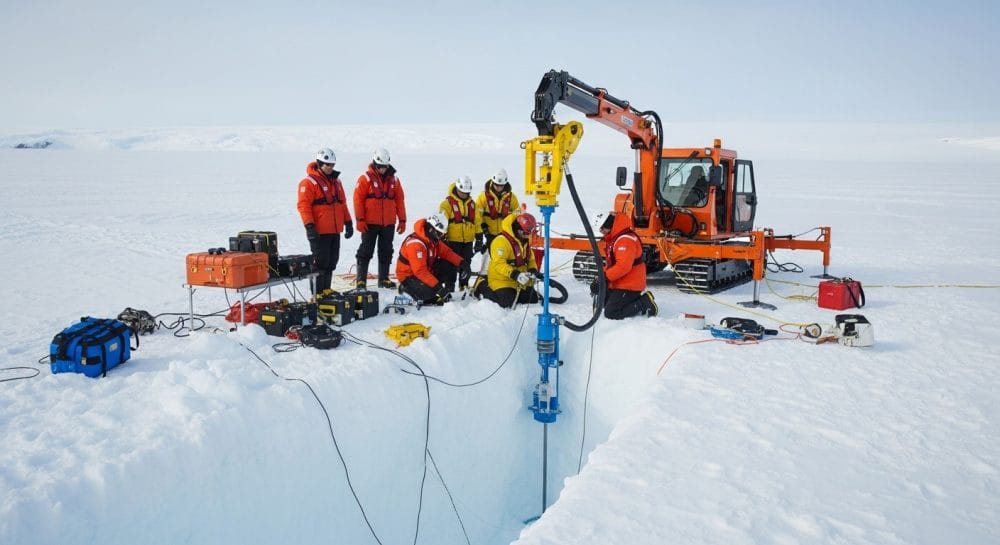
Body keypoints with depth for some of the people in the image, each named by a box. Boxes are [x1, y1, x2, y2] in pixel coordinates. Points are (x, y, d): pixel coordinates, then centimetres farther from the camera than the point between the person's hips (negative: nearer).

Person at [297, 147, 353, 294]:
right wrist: (309, 226, -20)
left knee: (331, 263, 11)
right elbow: (303, 205, -13)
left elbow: (342, 203, 22)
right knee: (321, 263, -6)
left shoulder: (336, 180, 16)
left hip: (335, 231, 7)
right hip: (319, 232, -7)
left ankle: (326, 291, 21)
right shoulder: (309, 182, -8)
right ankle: (317, 293, 1)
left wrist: (348, 222, 18)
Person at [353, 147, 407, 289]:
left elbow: (400, 200, 11)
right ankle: (361, 280, 4)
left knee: (386, 252, 10)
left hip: (389, 224, 4)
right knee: (366, 251, 0)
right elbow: (358, 199, -8)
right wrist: (360, 219, -13)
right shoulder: (366, 178, -5)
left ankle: (384, 279, 20)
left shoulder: (394, 179, 8)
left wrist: (402, 220, 8)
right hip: (370, 223, -4)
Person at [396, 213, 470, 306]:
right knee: (432, 291, -32)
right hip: (409, 276, -9)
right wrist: (437, 286, -38)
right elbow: (420, 271, -34)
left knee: (448, 264, -5)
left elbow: (446, 252, 4)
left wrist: (461, 263, -14)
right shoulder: (415, 243, -29)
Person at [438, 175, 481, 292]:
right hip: (453, 240, -5)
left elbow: (477, 220, 16)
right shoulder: (448, 203, -7)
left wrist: (479, 236, 14)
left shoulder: (472, 203, 11)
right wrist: (443, 236, -11)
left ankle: (464, 284, 24)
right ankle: (449, 286, 2)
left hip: (468, 240, 5)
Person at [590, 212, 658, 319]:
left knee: (611, 313, -15)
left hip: (629, 287, -11)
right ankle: (638, 298, 15)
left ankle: (645, 303, -5)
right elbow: (609, 264, 19)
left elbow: (623, 266, -32)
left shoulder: (625, 240, -21)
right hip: (617, 284, 11)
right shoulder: (614, 239, 15)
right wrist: (599, 280, 6)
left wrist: (604, 278, -30)